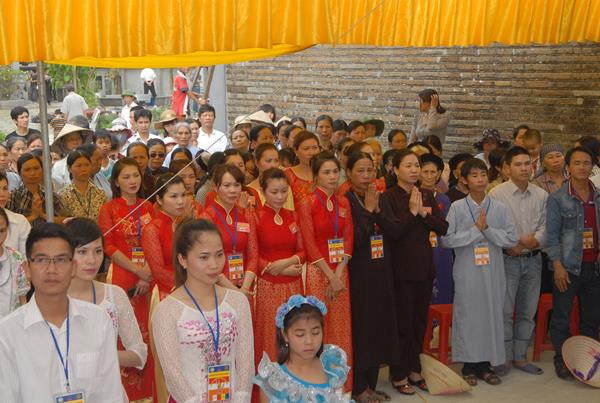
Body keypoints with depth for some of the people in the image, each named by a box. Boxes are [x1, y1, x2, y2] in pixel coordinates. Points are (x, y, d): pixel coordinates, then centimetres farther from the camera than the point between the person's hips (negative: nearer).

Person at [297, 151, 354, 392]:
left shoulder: (343, 202, 9)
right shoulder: (306, 203, -6)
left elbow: (348, 240, 5)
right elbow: (309, 245, -10)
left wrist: (338, 275, -7)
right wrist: (330, 277, -12)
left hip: (340, 272, 5)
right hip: (318, 272, -5)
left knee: (341, 328, 9)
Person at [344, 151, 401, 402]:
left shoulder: (380, 199, 11)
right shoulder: (345, 201, -9)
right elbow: (354, 239, -18)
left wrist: (377, 210, -9)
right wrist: (367, 210, -13)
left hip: (381, 273, 6)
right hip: (357, 275, -6)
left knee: (379, 324, 10)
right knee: (358, 327, 0)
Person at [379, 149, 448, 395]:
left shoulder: (426, 195, 8)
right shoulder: (388, 197, -8)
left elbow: (443, 228, 2)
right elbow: (392, 231, -20)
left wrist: (424, 213, -12)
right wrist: (412, 212, -14)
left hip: (425, 266, 5)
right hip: (401, 268, -5)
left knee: (420, 320, 12)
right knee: (402, 322, 3)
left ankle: (414, 369, 27)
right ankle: (399, 375, 16)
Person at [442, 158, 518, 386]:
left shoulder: (500, 208, 3)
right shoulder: (457, 208, -3)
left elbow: (512, 239, -3)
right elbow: (447, 239, -9)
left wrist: (487, 229, -13)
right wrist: (475, 230, -13)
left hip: (493, 271, 2)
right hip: (467, 272, -2)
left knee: (492, 313, 6)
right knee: (467, 314, 3)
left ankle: (486, 364, 20)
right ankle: (469, 365, 16)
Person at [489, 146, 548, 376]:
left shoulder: (541, 195, 6)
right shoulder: (497, 194, -7)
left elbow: (545, 227, 5)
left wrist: (534, 240, -13)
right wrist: (513, 245, -15)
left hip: (533, 259, 4)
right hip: (507, 259, -4)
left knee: (527, 312, 11)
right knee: (505, 311, -2)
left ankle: (520, 357, 23)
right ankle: (504, 358, 11)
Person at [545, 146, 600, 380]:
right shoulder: (557, 199, -3)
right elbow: (551, 235, -6)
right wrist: (557, 266, -12)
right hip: (568, 266, -4)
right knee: (562, 317, 2)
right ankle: (562, 361, 15)